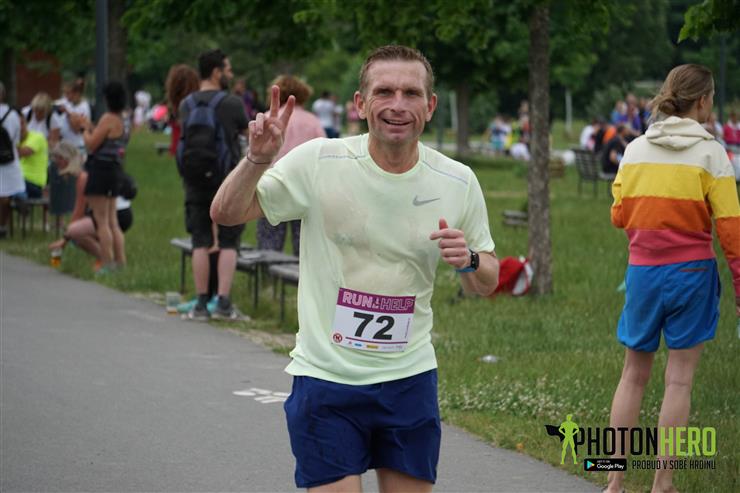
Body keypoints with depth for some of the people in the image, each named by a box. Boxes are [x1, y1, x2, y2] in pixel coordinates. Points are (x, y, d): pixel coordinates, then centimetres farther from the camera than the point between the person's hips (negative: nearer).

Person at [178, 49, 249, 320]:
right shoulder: (232, 103, -9)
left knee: (200, 243, 6)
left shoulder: (186, 105, 3)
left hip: (196, 182, 3)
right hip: (228, 181, -3)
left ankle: (201, 303, 5)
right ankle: (223, 302, -3)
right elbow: (245, 129, 8)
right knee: (228, 243, 3)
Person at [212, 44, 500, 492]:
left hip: (410, 380, 3)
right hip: (326, 377, -3)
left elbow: (488, 283, 10)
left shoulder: (458, 182, -2)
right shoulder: (318, 161, -9)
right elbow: (227, 214, -3)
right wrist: (258, 159, -22)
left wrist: (469, 260, -14)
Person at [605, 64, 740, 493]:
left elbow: (619, 215, 8)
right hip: (692, 271, -3)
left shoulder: (636, 149, 4)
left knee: (634, 374, 13)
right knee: (679, 378, 3)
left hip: (642, 269, 3)